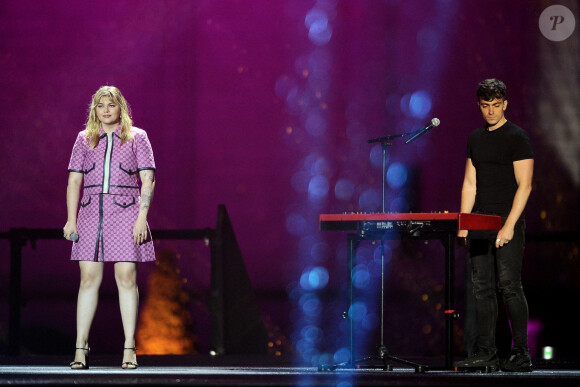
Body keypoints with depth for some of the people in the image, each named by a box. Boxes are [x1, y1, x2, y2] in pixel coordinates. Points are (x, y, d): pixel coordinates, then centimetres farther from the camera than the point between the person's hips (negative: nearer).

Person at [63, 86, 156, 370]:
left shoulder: (136, 137, 7)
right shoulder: (85, 139, 13)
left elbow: (148, 179, 1)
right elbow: (74, 180, 10)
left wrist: (142, 217, -9)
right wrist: (71, 219, 1)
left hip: (125, 212, -2)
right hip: (91, 212, 2)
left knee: (126, 277, -8)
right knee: (89, 277, -3)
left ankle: (129, 348, -6)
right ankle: (80, 348, -3)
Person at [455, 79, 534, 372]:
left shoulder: (517, 138, -4)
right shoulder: (475, 139, 16)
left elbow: (524, 185, -9)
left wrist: (509, 226, -17)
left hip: (507, 219, -6)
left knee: (509, 286, -10)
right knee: (482, 288, 4)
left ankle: (521, 354, -7)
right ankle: (486, 352, 6)